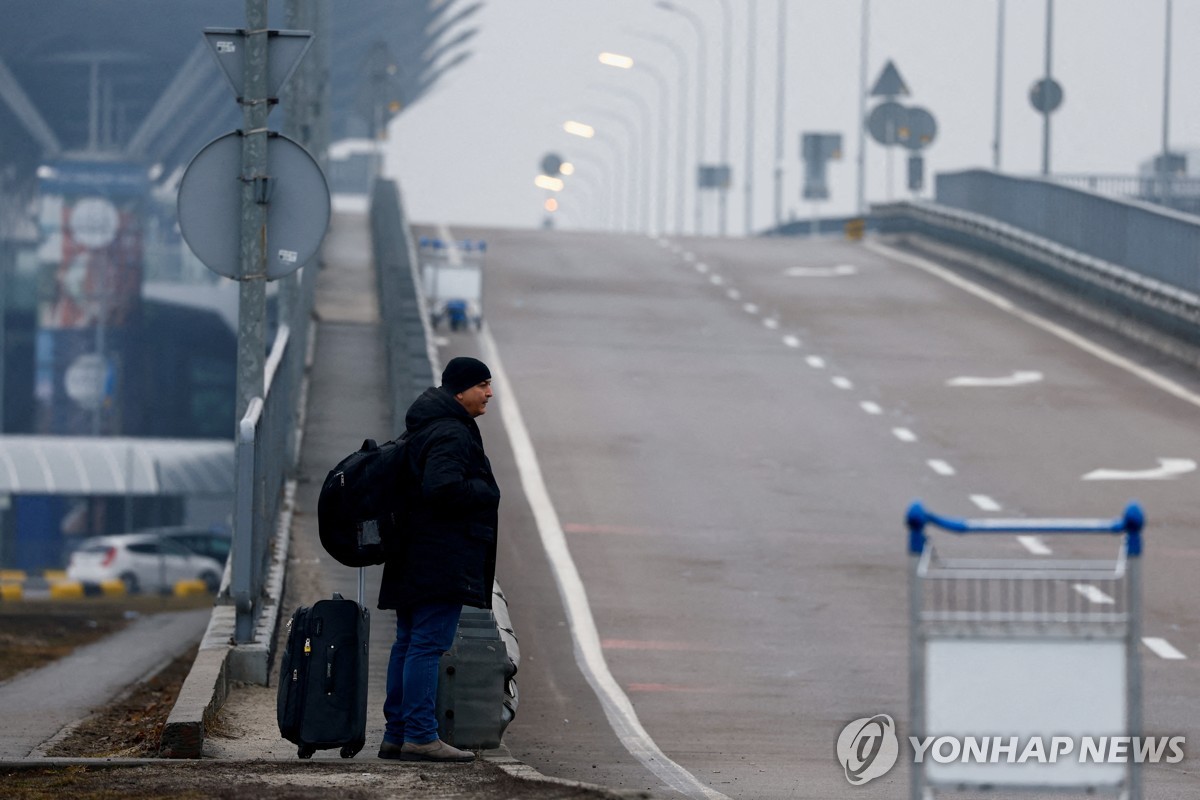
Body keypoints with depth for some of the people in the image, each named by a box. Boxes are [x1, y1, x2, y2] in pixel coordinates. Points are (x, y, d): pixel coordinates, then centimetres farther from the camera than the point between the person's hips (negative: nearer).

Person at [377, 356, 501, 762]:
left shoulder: (426, 428, 19)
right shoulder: (451, 434, -14)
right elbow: (443, 487, -27)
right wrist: (486, 494, -11)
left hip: (414, 560, 11)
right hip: (441, 559, -11)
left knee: (408, 643, 12)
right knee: (428, 644, -11)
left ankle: (397, 735, 15)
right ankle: (420, 736, -13)